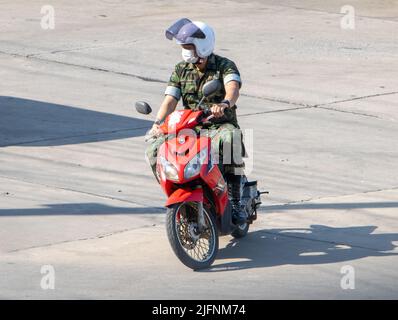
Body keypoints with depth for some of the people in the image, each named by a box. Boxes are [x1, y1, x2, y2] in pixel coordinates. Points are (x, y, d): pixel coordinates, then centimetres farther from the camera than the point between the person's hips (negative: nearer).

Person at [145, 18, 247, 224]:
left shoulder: (224, 66, -5)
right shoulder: (181, 70, 9)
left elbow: (233, 88, -27)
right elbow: (170, 100, -2)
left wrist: (224, 104, -52)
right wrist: (158, 123, -23)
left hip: (221, 125, -4)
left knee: (230, 140, -40)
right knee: (154, 151, -19)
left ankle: (235, 202, -33)